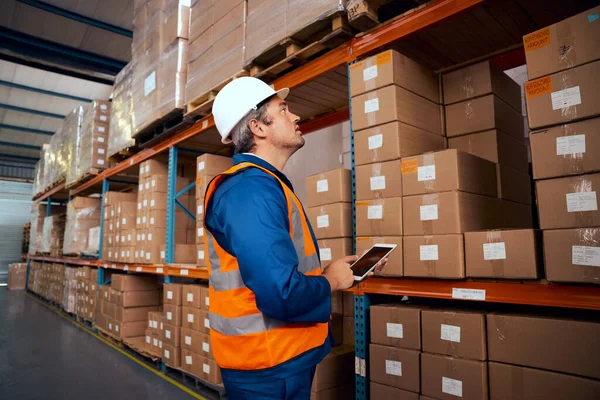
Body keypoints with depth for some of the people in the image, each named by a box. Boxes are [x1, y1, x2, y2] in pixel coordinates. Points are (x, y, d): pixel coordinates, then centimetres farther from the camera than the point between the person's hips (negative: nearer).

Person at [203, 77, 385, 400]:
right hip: (269, 368, -9)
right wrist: (332, 280, -14)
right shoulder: (251, 188, -24)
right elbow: (282, 293, -34)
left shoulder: (265, 184, 9)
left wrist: (348, 268, 6)